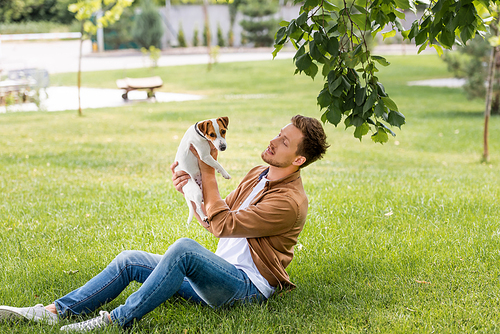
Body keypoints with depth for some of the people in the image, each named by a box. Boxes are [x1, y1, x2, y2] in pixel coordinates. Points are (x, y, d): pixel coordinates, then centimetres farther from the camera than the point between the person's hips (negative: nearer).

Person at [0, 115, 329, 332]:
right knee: (131, 261, -2)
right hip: (217, 274, 9)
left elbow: (223, 226, -20)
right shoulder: (259, 174, 13)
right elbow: (211, 220, 16)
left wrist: (208, 172, -16)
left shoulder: (290, 201, -16)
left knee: (185, 248, -35)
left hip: (247, 286, -9)